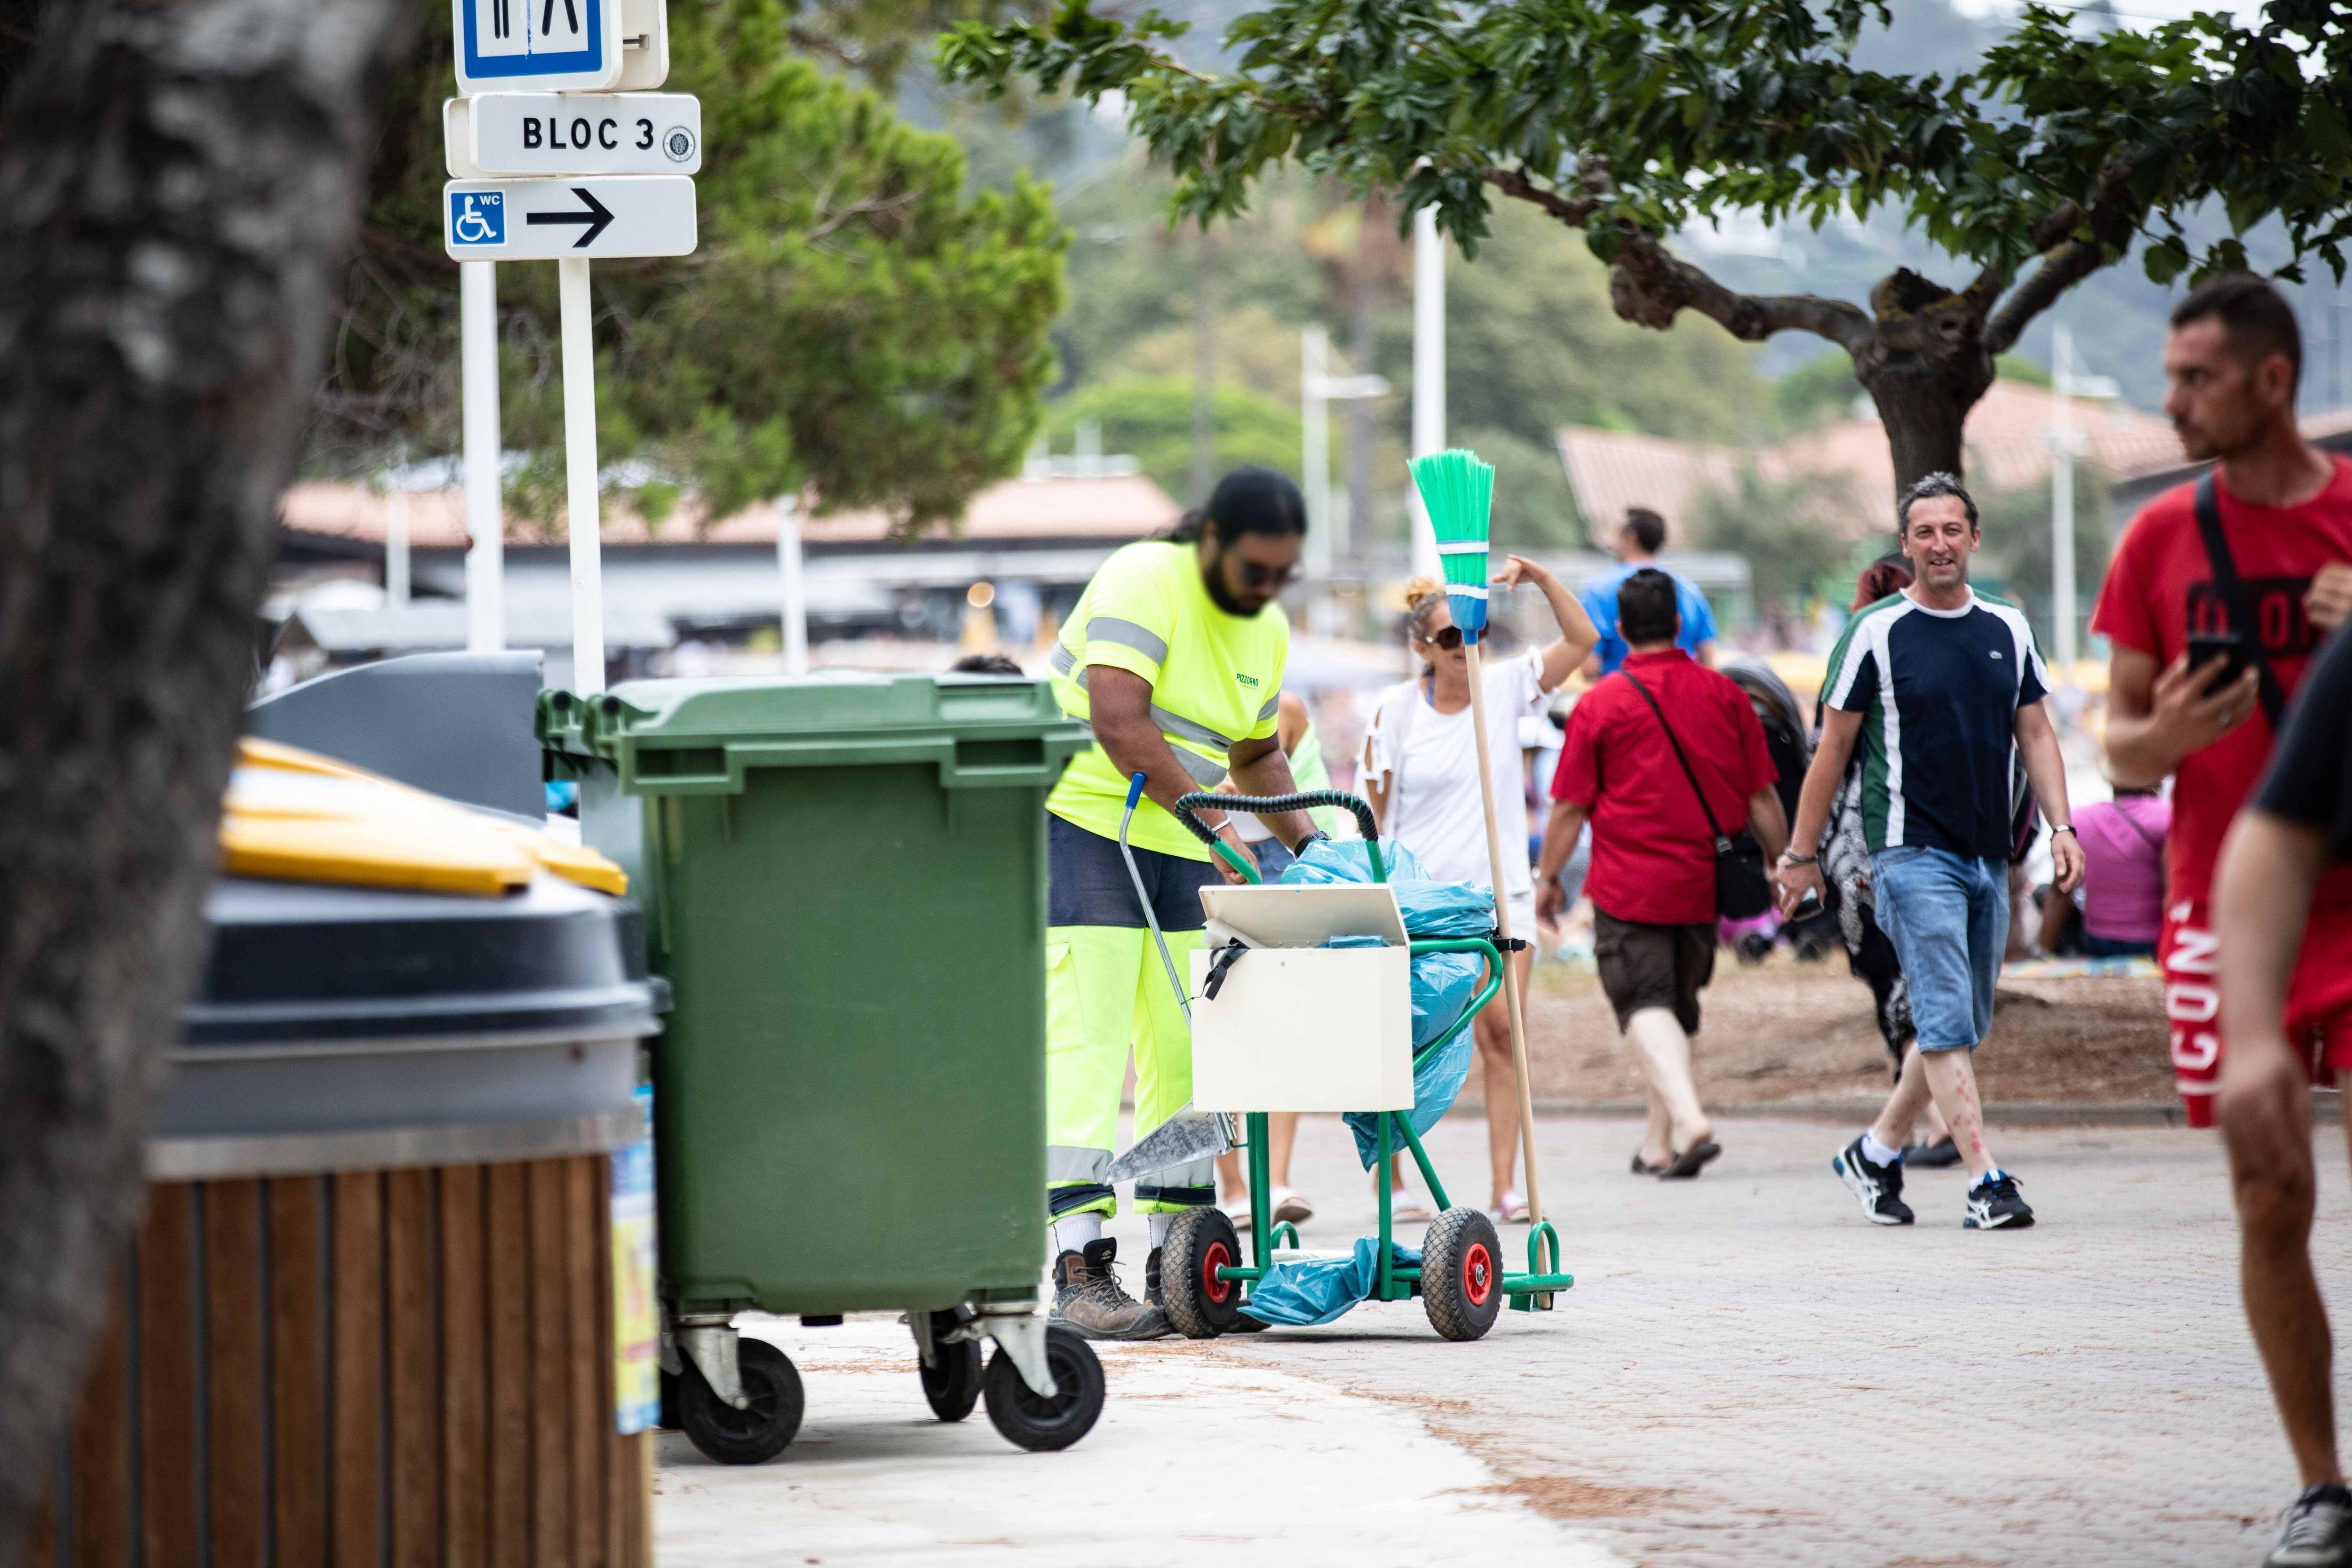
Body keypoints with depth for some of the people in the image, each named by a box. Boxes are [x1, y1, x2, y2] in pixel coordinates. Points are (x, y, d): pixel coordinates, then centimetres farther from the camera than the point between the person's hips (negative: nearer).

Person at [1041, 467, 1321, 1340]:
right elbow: (1118, 721, -27)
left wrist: (1308, 843, 13)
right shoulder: (1144, 582, -16)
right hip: (1083, 819, -8)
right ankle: (1081, 1270, -20)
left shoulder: (1267, 631, 10)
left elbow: (1255, 753, 26)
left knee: (1185, 1054, 5)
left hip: (1179, 844, 8)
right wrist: (1213, 818, -29)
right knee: (1084, 1047, -14)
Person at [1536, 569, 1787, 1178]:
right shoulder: (1724, 695, 1)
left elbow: (1570, 807, -3)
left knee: (1646, 1005, -7)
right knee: (1678, 1006, 17)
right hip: (1702, 882, 4)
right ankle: (1659, 1143, 24)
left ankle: (1689, 1120, -29)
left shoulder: (1600, 704, -7)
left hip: (1629, 885, -4)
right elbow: (1762, 797, 5)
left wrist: (1548, 877, 10)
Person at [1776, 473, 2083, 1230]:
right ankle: (1985, 1181, -16)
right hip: (1912, 852, -6)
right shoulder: (1876, 635, -4)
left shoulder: (2008, 629, 10)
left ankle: (1877, 1151, 26)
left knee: (1960, 1028, 11)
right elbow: (1833, 749, 1)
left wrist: (2061, 826, 2)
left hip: (1989, 856, 6)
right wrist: (1801, 854, 3)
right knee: (1946, 1023, -13)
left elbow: (2035, 734, 15)